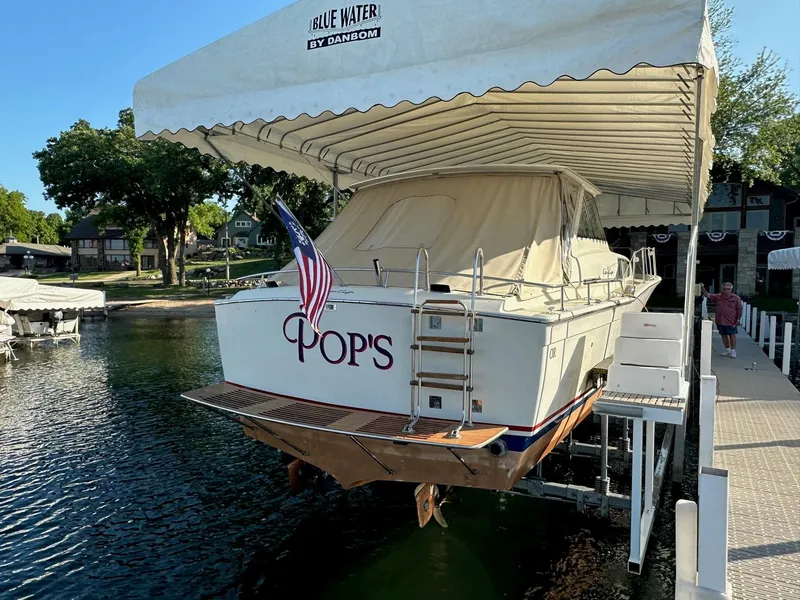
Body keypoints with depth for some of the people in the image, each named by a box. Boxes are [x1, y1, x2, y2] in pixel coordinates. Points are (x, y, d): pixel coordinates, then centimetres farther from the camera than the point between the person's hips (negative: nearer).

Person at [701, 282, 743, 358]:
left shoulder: (736, 298, -5)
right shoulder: (718, 297, 4)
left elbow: (739, 309, -3)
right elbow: (708, 295, -1)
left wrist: (738, 319, -7)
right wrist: (703, 288, -17)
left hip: (731, 321, -4)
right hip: (720, 321, 4)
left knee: (732, 335, 3)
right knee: (724, 335, 12)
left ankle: (733, 351, 13)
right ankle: (728, 350, 26)